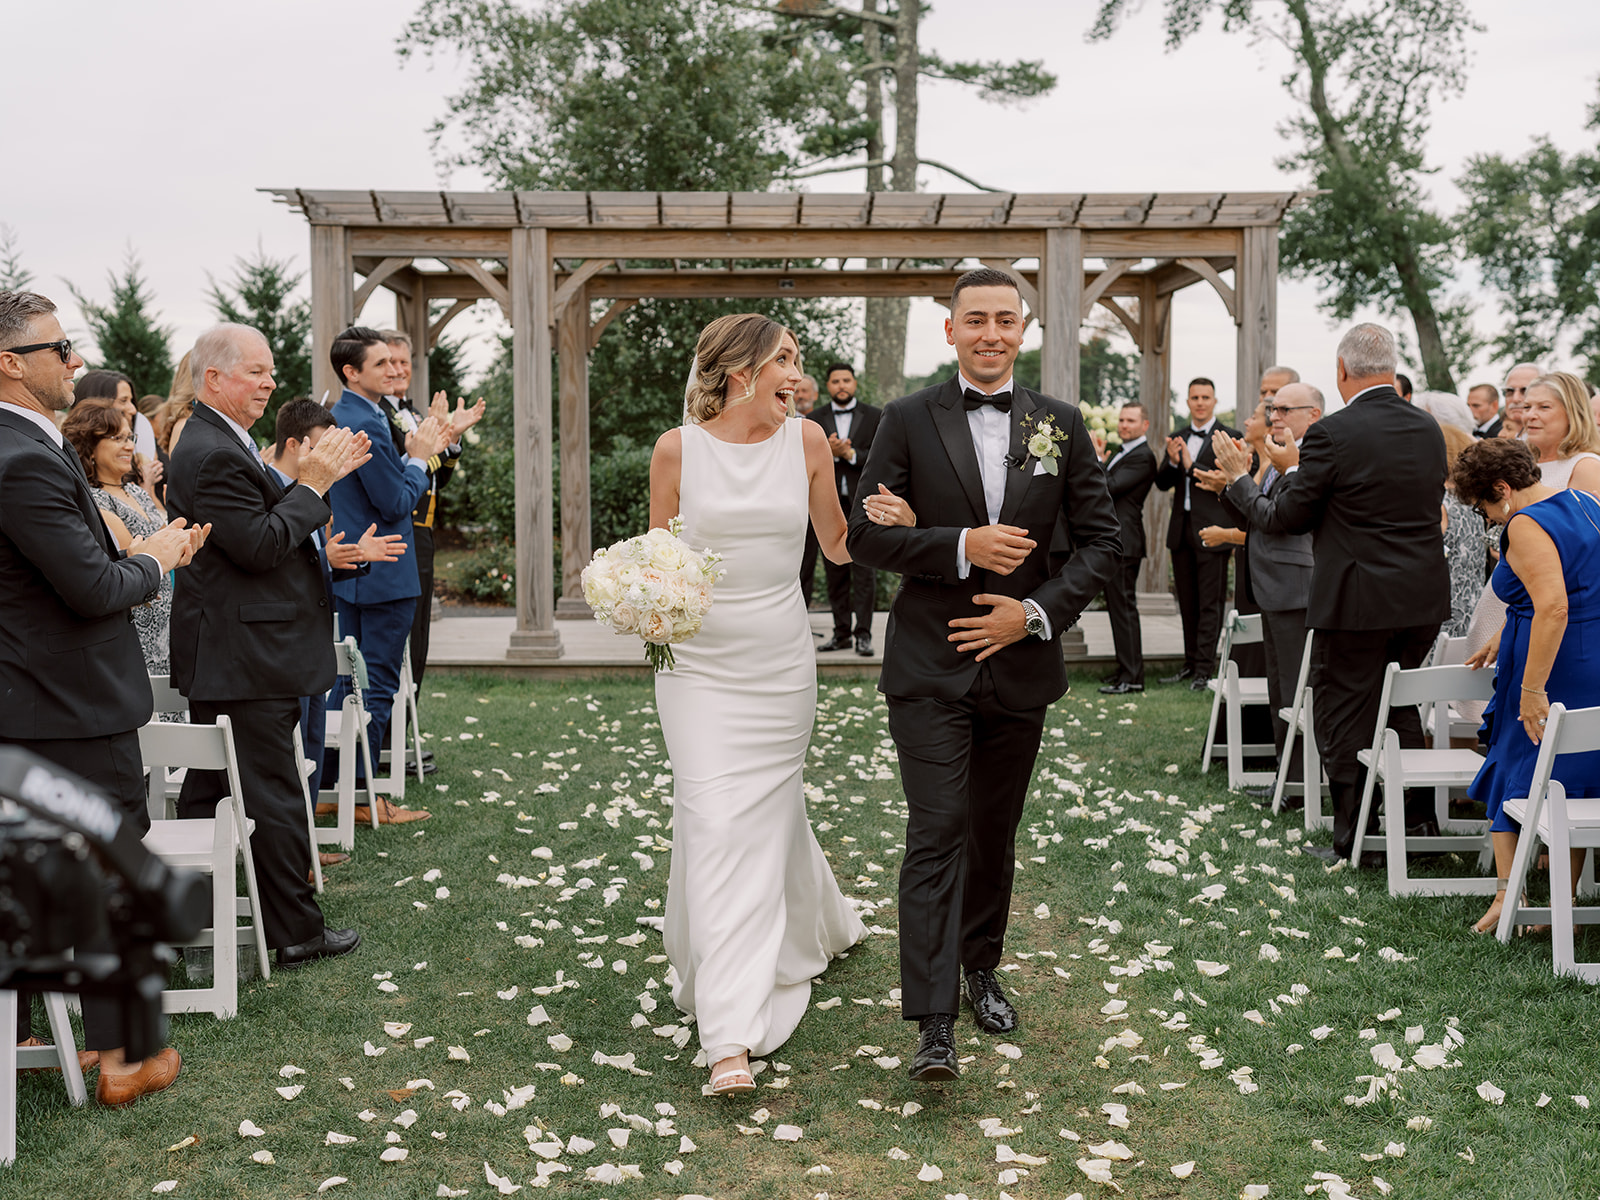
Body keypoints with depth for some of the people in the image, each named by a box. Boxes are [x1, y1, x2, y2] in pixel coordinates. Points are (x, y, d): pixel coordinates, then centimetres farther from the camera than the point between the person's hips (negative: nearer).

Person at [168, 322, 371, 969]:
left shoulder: (220, 443, 15)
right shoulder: (214, 454, -19)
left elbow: (267, 523, 15)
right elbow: (260, 545, -22)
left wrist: (321, 476, 5)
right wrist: (314, 483, -15)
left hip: (219, 656, 11)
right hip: (247, 659, -11)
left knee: (207, 787, 17)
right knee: (273, 795, -2)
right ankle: (296, 932, 8)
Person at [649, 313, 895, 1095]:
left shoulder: (806, 441, 2)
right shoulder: (678, 449, -3)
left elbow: (837, 545, 11)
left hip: (779, 663, 2)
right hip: (698, 662, -2)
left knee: (767, 816, 11)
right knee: (714, 824, -8)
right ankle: (730, 1038, -6)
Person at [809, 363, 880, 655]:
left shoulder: (874, 417, 7)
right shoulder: (815, 420, 11)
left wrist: (851, 454, -12)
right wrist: (828, 452, -15)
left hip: (862, 503, -2)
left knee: (863, 569, -7)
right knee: (834, 572, 5)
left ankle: (864, 634, -5)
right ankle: (841, 633, 12)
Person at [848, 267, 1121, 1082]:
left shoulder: (1061, 425, 5)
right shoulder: (908, 421, -1)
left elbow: (1101, 541, 4)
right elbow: (866, 534, -5)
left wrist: (1037, 610, -10)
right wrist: (961, 547, -19)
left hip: (1019, 662, 3)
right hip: (929, 667, -3)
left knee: (994, 832, 16)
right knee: (936, 833, -9)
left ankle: (981, 970, 36)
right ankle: (933, 1023, -7)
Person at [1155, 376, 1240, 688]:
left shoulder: (1228, 437, -5)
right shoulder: (1178, 438, 13)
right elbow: (1162, 483, 9)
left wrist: (1192, 465, -18)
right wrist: (1172, 462, -10)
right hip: (1182, 530, 6)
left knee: (1210, 604, -3)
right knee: (1187, 603, 13)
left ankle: (1205, 669, 0)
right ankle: (1190, 662, 23)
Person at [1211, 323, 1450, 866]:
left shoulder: (1332, 433, -16)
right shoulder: (1429, 430, 5)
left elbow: (1283, 519, -10)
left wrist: (1238, 479, 10)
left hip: (1357, 601, -7)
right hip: (1424, 601, 7)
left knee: (1346, 718, 6)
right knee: (1399, 707, 23)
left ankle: (1354, 839, 12)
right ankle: (1419, 820, 31)